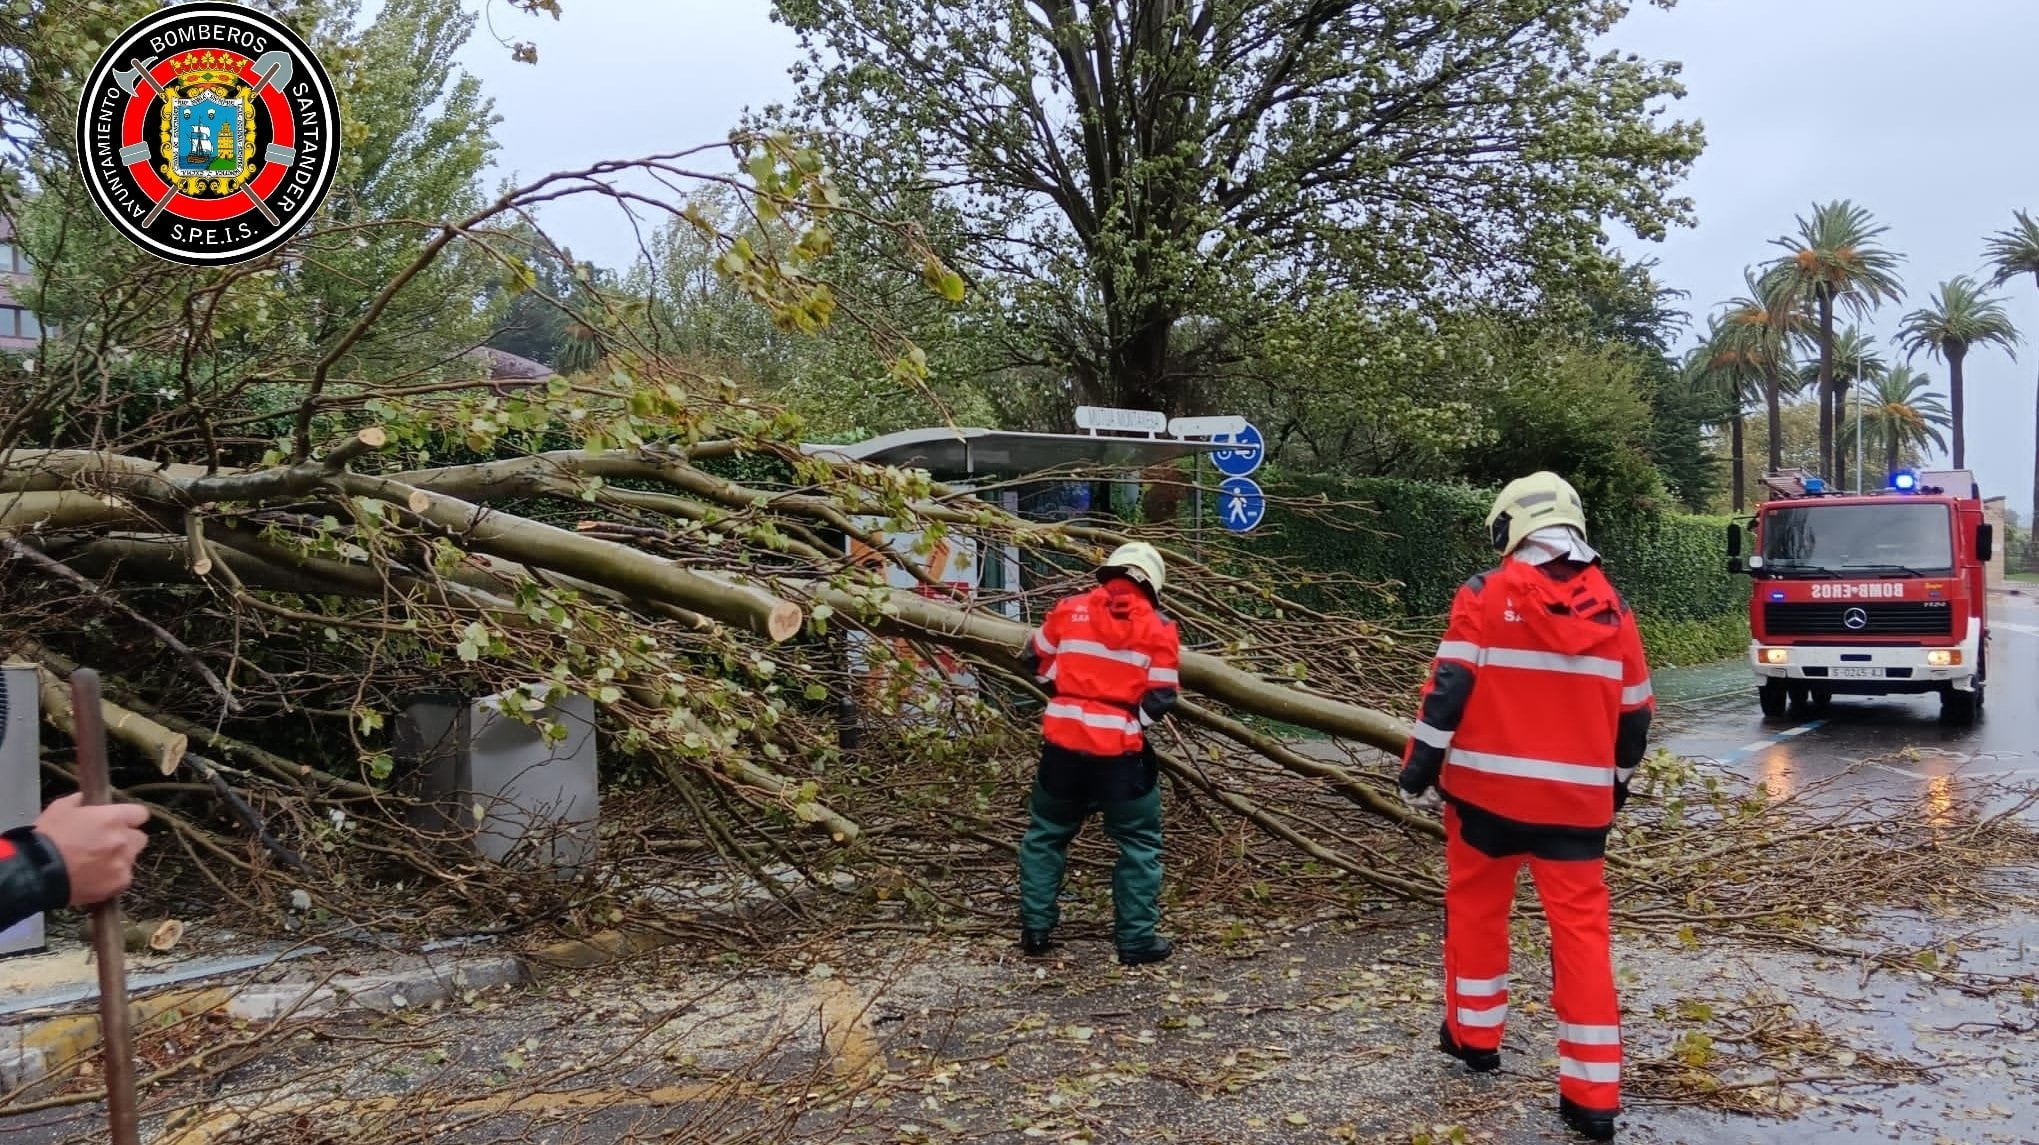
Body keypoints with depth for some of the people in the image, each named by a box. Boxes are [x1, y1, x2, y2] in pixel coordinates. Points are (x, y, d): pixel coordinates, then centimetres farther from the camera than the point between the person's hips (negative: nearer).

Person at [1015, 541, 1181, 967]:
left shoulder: (1069, 610, 4)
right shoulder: (1159, 628, -2)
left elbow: (1036, 661, 15)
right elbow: (1160, 700, -6)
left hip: (1063, 743, 3)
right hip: (1120, 751, -2)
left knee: (1045, 834, 20)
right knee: (1139, 845, 12)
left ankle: (1035, 928, 22)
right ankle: (1136, 940, 12)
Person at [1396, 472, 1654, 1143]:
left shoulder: (1487, 596, -6)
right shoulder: (1612, 608, 6)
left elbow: (1448, 690, -11)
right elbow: (1634, 713, 12)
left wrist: (1419, 769, -2)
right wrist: (1615, 786, 25)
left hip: (1489, 787, -2)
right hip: (1577, 799, 3)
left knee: (1475, 906, 18)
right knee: (1582, 929, 4)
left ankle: (1475, 1034, 31)